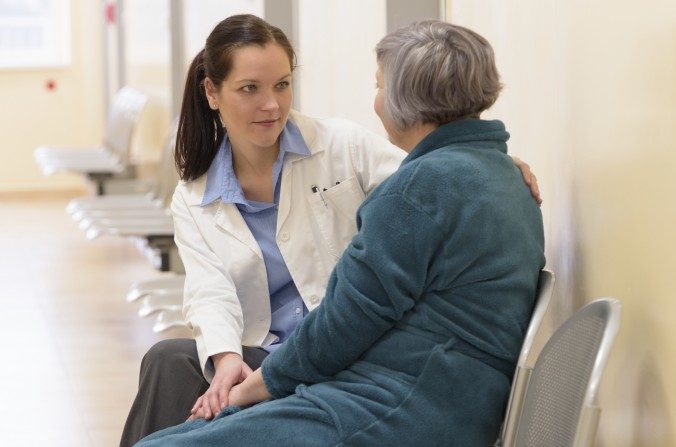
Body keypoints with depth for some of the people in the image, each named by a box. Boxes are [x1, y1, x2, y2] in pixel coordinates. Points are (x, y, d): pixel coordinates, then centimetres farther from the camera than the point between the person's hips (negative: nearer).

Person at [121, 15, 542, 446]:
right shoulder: (193, 200, 9)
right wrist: (226, 358, -27)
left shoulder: (343, 146, 3)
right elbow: (209, 293, -5)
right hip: (262, 358, 3)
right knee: (169, 360, -28)